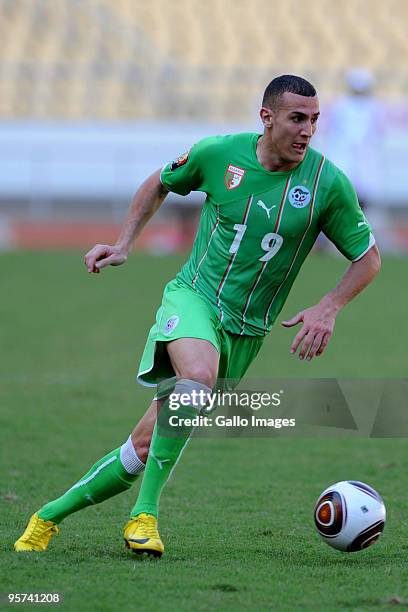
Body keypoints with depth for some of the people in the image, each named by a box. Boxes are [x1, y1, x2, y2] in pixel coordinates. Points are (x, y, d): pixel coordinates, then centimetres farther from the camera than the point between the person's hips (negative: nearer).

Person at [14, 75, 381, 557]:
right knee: (198, 379, -37)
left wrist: (327, 309, -12)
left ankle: (49, 516, 18)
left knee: (145, 448, -1)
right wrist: (123, 245, 6)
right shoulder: (218, 153, -6)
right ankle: (145, 513, -24)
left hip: (246, 332, 2)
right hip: (194, 295, -2)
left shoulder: (328, 183, -8)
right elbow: (160, 183, 15)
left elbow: (368, 258, 3)